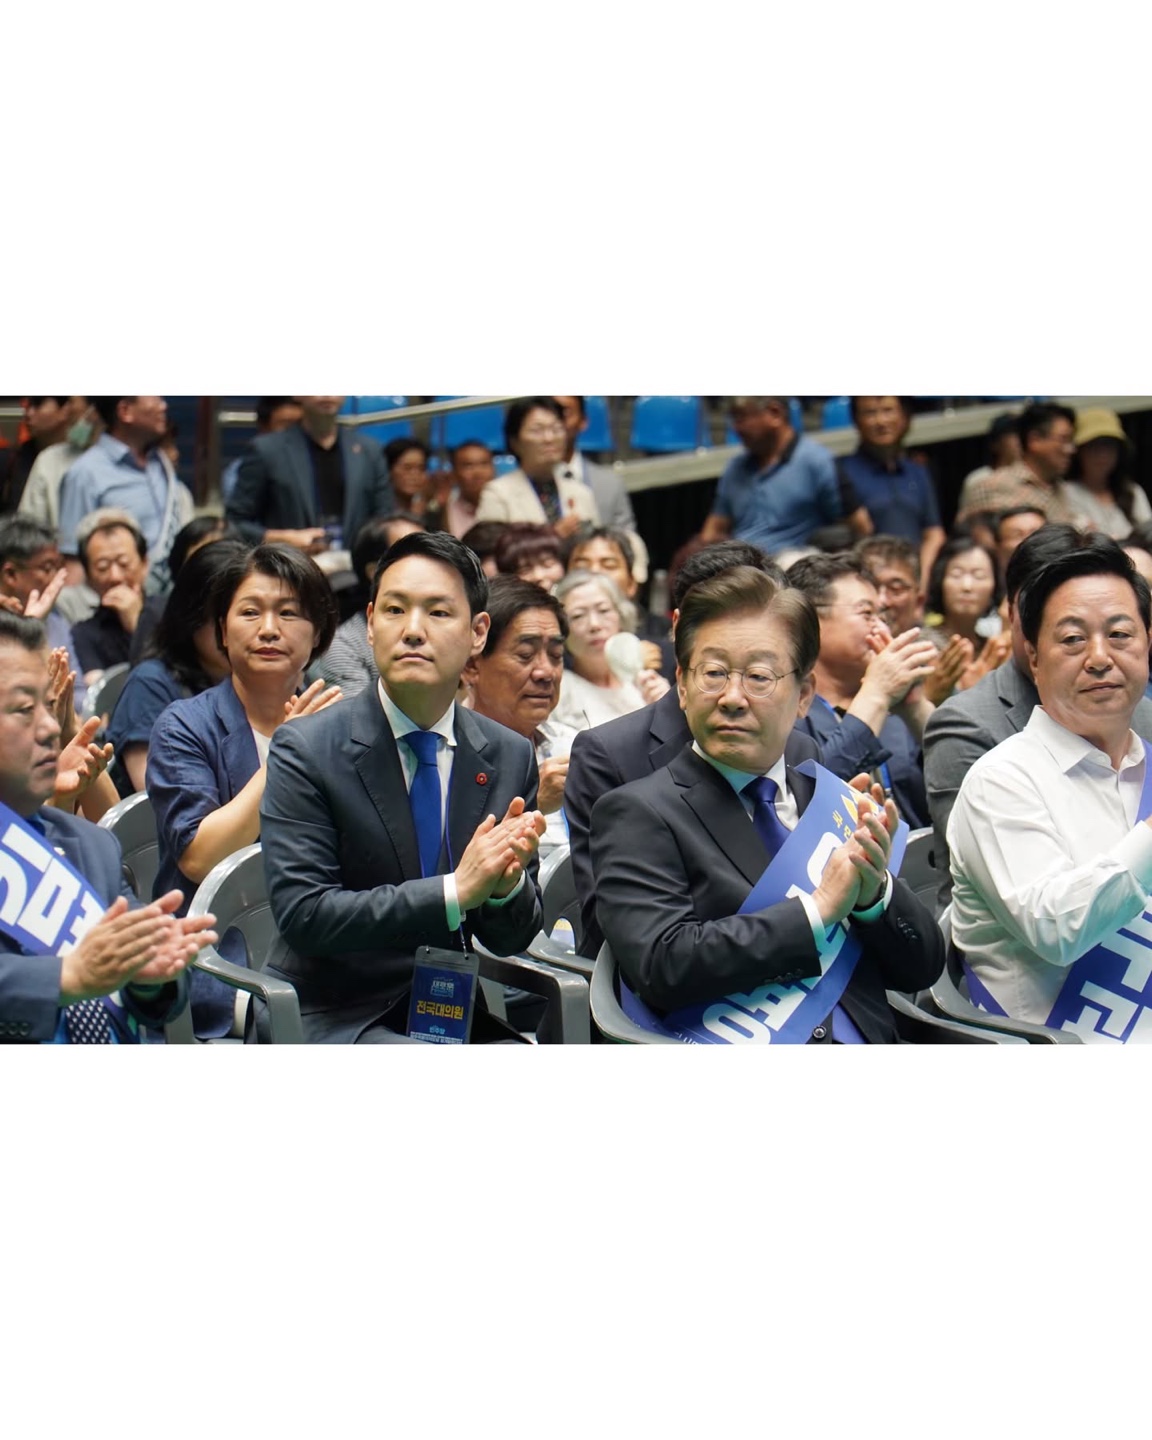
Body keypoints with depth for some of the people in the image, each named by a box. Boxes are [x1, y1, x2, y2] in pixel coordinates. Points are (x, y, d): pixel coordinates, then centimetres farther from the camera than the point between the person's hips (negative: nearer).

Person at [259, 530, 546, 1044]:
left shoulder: (510, 756, 5)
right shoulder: (305, 751, -7)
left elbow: (512, 938, 8)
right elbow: (302, 914, -16)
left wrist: (506, 882, -16)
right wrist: (456, 889, -23)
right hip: (334, 1017, -5)